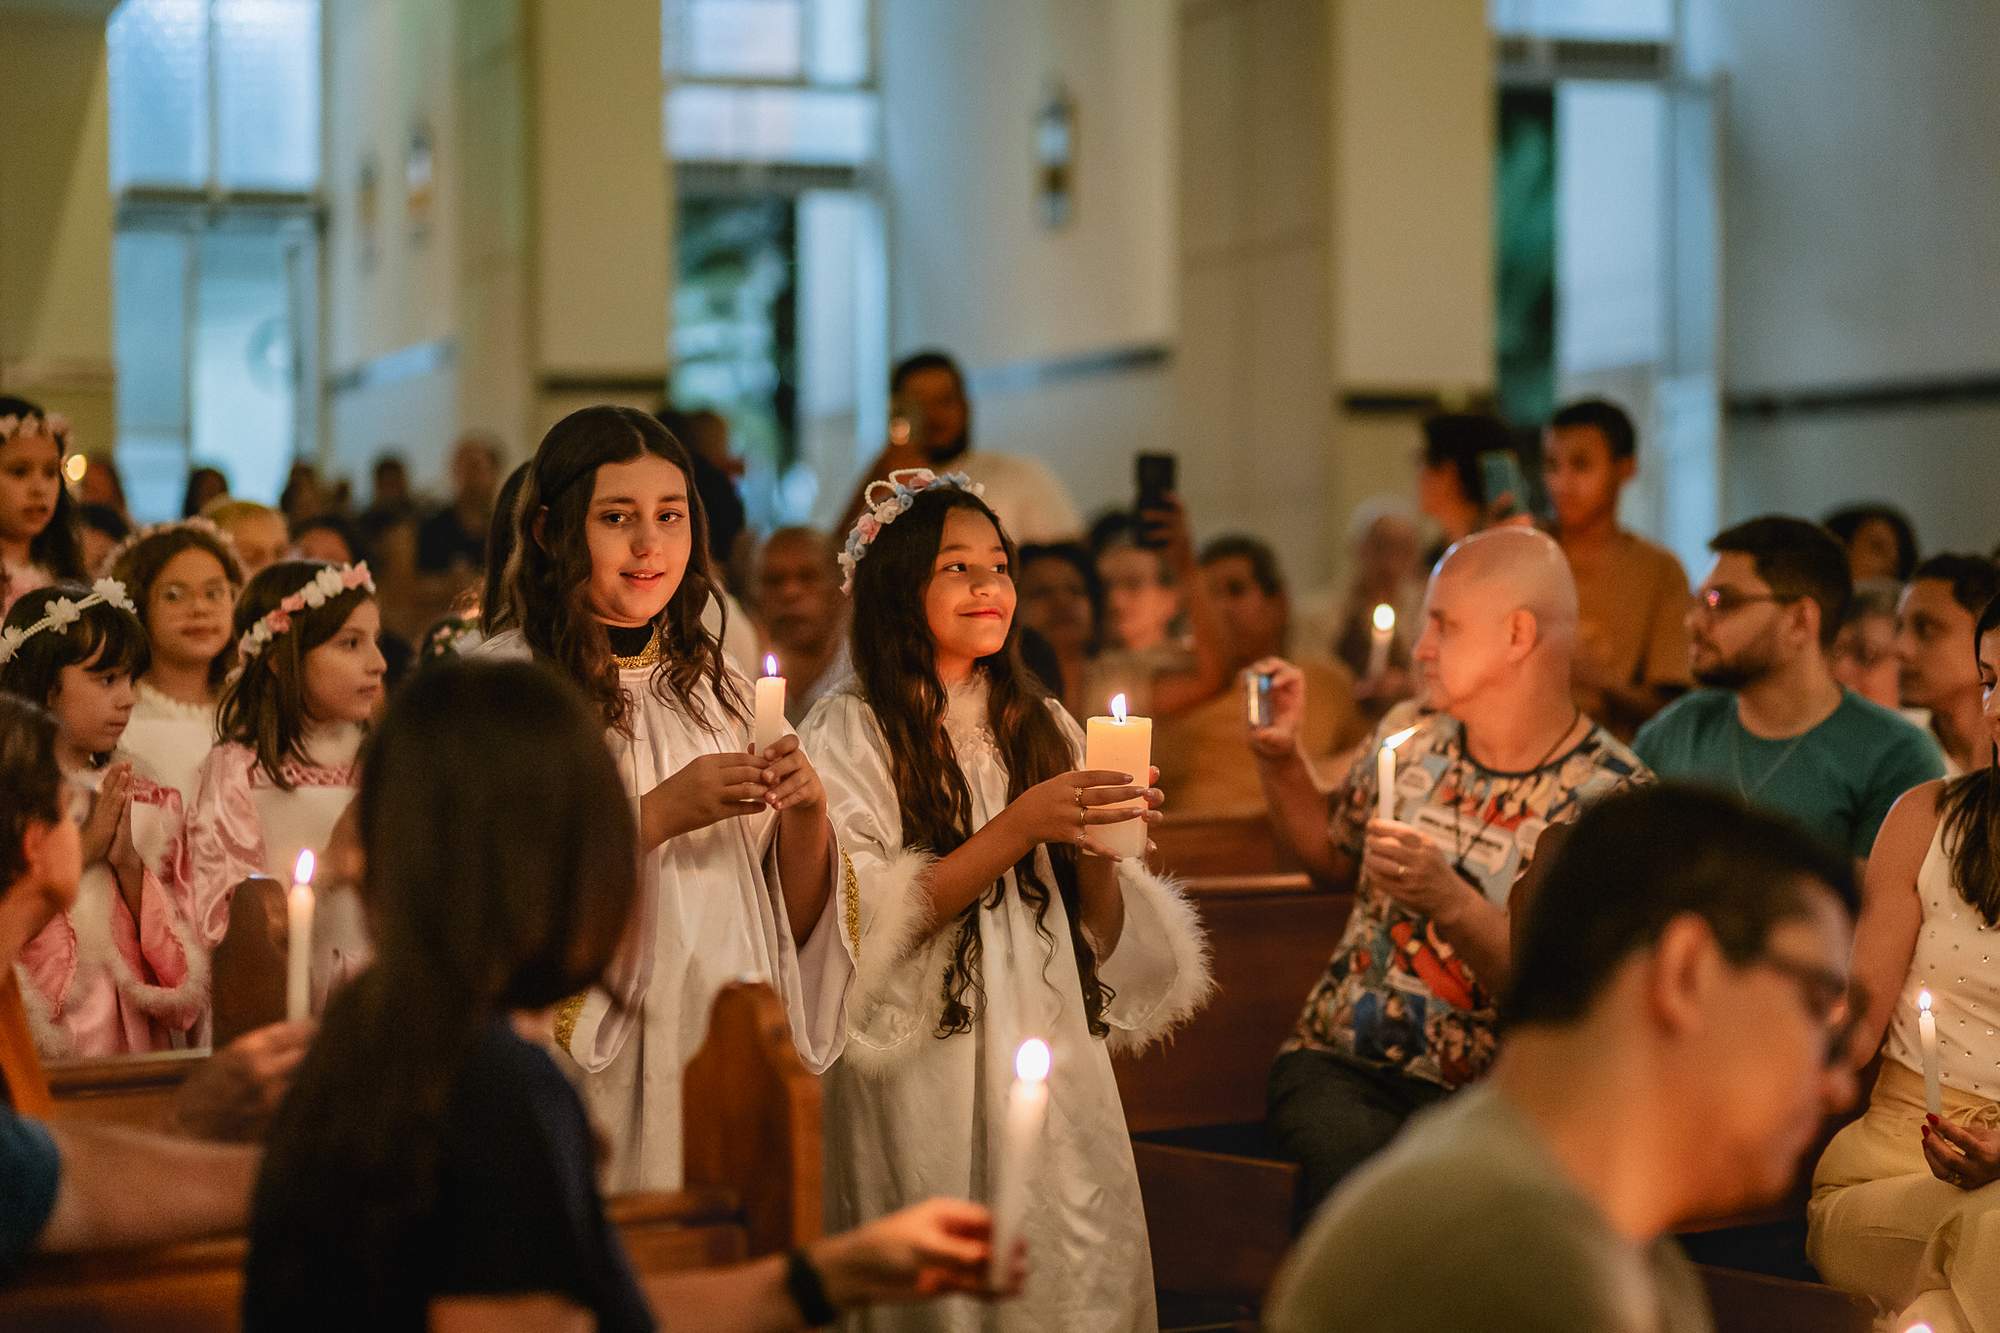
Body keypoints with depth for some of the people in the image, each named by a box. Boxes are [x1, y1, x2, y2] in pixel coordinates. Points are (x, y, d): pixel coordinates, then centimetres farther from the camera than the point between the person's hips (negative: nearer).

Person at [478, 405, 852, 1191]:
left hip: (729, 1066, 5)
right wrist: (660, 814, -20)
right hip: (594, 1076, -4)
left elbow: (793, 923, 11)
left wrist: (805, 811, -8)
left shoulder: (716, 687, 11)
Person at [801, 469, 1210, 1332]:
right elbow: (872, 924, -13)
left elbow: (1102, 937, 11)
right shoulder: (849, 733, -3)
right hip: (925, 1074, -4)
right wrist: (1018, 829, -17)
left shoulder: (1044, 728, 13)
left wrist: (1097, 850, -9)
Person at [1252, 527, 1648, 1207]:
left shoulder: (1611, 795, -6)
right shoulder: (1409, 735, 11)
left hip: (1482, 1095, -3)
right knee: (1360, 1161, -32)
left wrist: (1452, 905, -26)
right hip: (1337, 1063, 3)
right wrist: (1280, 761, 13)